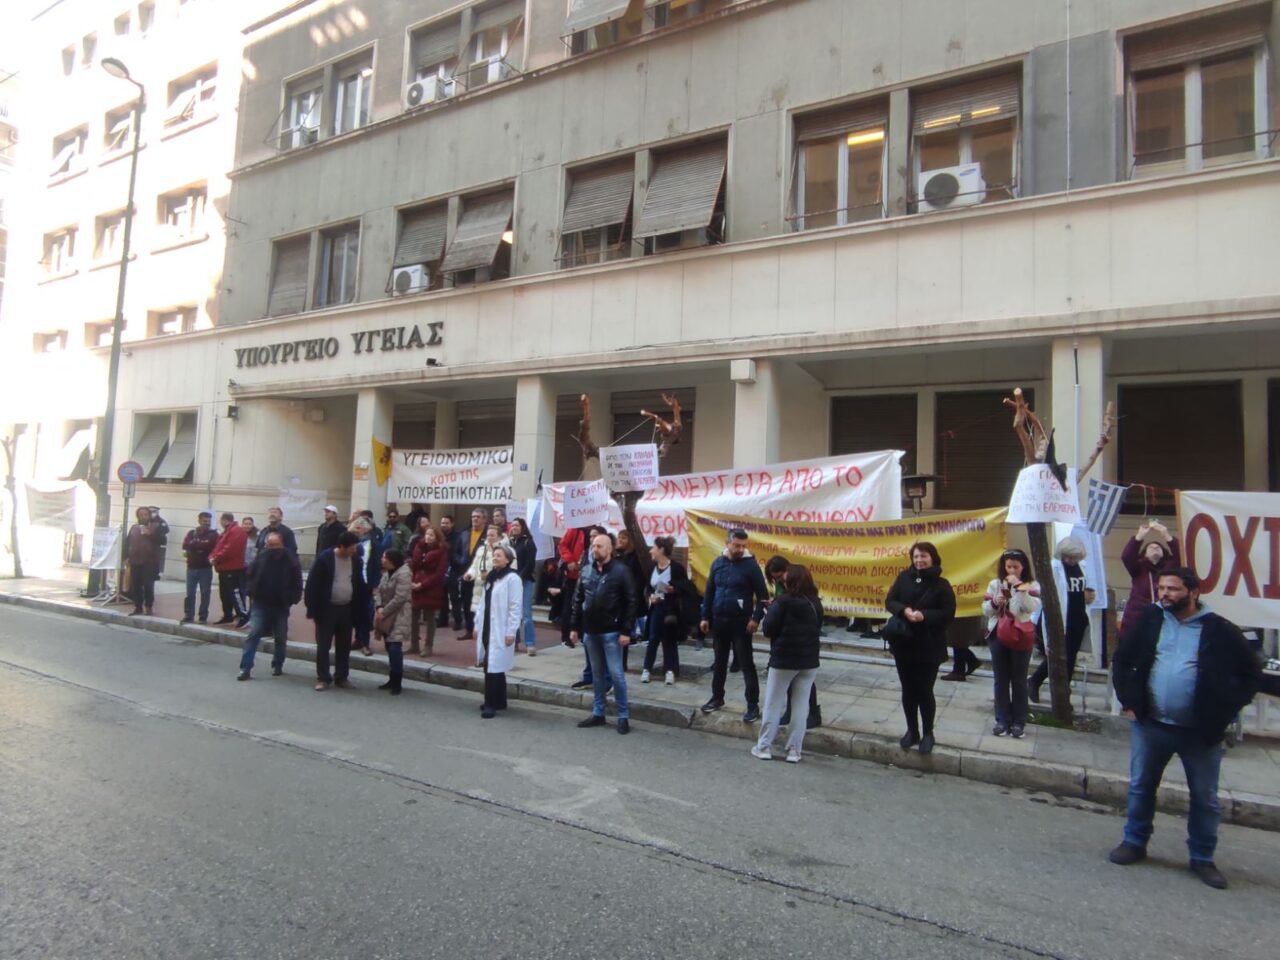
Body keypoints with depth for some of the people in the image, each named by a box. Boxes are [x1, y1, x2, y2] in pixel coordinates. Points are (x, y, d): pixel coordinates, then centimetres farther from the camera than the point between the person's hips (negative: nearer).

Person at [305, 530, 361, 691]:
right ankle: (323, 678, 13)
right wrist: (312, 609, -14)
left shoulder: (354, 560, 3)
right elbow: (312, 585, -11)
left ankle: (341, 677, 20)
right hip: (326, 608, -5)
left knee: (344, 646, 10)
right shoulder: (324, 559, -13)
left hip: (346, 609, 5)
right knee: (323, 645, 3)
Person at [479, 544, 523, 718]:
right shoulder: (490, 576, 13)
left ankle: (492, 704, 0)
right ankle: (498, 701, 23)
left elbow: (515, 607, -15)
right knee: (491, 666, 12)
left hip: (501, 631, -8)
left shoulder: (512, 578, -12)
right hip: (487, 628, 8)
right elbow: (483, 603, 17)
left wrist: (511, 632, -17)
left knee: (494, 666, -7)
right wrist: (478, 625, 15)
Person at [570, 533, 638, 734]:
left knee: (616, 674, -1)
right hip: (590, 631, 5)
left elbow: (630, 603, -10)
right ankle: (597, 713, 23)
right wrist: (575, 628, 8)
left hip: (611, 632, -5)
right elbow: (578, 601, 11)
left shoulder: (621, 571, -8)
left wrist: (626, 631, -14)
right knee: (597, 674, 14)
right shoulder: (586, 571, 7)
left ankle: (623, 716, 10)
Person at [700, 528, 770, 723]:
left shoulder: (750, 564, -9)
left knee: (746, 664, 0)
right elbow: (709, 592, 9)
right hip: (718, 621, 4)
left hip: (741, 623, -4)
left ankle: (753, 705, 7)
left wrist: (755, 618, -16)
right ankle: (717, 697, 31)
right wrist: (705, 617, 7)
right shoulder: (718, 563, 3)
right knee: (719, 662, 16)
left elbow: (762, 594, -7)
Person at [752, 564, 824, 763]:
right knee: (801, 705, 9)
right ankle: (794, 750, 12)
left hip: (784, 660, -5)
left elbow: (768, 630, -14)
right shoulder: (815, 603, 5)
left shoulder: (783, 602, -14)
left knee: (773, 704, 6)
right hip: (809, 661, 5)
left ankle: (764, 747, 11)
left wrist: (770, 611, 4)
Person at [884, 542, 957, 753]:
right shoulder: (904, 578, 2)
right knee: (908, 690, 12)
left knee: (925, 691, 3)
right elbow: (889, 601, 1)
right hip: (903, 644, 3)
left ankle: (927, 733, 21)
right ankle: (912, 731, 27)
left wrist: (924, 615, -23)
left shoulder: (941, 585, -5)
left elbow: (948, 614, -9)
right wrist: (904, 610, -19)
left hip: (929, 647, -3)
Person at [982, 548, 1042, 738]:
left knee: (1019, 680, 6)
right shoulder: (995, 584, 5)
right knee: (1001, 679, 8)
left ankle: (1019, 721, 14)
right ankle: (1002, 720, 16)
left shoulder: (1032, 585, -3)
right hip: (998, 636, 3)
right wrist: (994, 603, -14)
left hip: (1021, 637, -2)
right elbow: (985, 610, 6)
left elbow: (1032, 607, -19)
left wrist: (1019, 586, -23)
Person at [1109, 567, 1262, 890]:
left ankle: (1202, 858, 30)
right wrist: (1129, 701, 0)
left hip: (1201, 730, -2)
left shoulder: (1219, 630, -6)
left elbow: (1251, 674, 0)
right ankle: (1134, 843, 29)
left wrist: (1223, 712, -7)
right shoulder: (1149, 620, 0)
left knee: (1205, 798, 12)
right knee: (1140, 787, 13)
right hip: (1149, 725, 2)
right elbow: (1122, 661, 8)